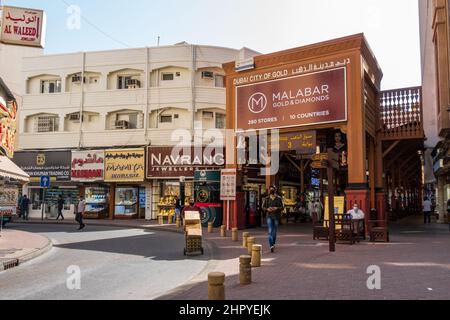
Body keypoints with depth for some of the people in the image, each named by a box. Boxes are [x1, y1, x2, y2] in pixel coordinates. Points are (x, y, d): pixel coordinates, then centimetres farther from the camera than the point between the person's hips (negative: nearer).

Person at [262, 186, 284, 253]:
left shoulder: (278, 198, 0)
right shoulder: (267, 198, 6)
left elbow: (282, 207, -1)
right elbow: (263, 207, 10)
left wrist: (277, 208, -19)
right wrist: (267, 209, -11)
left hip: (276, 216, 0)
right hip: (269, 216, 0)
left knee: (275, 231, 11)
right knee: (270, 231, -12)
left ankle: (273, 243, 33)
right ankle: (272, 246, -19)